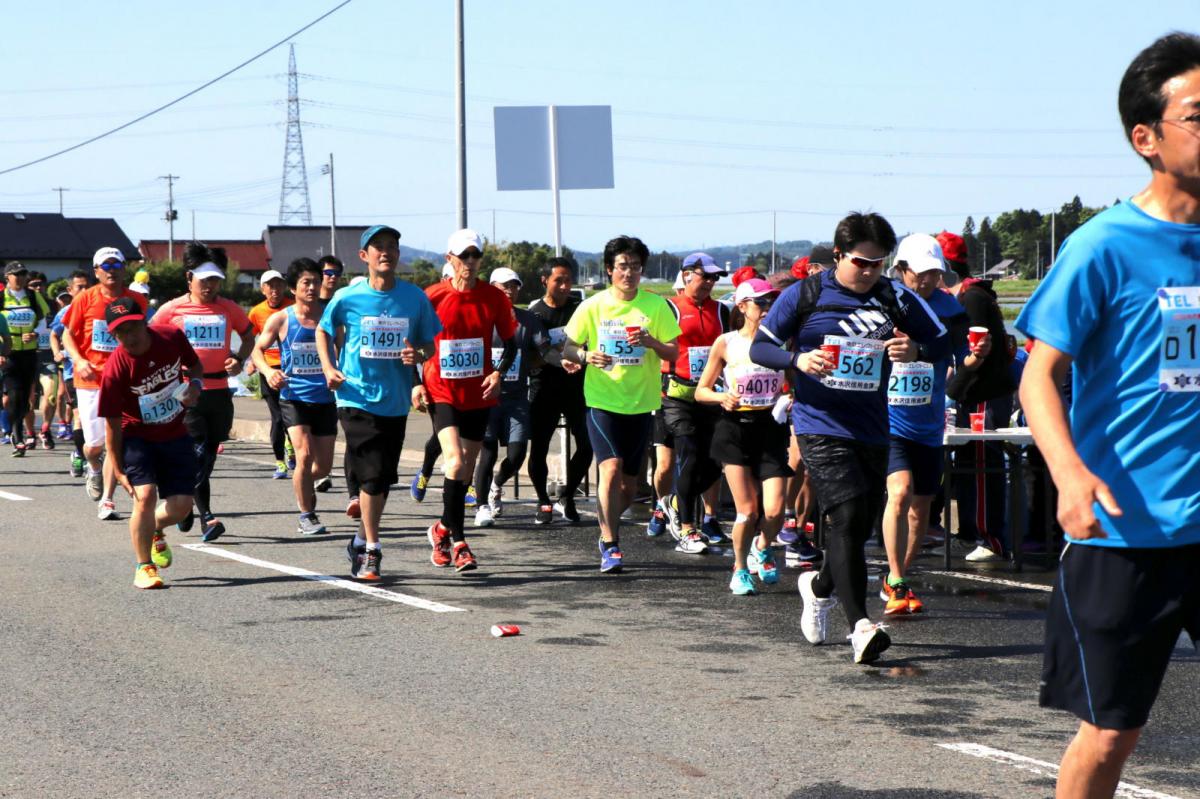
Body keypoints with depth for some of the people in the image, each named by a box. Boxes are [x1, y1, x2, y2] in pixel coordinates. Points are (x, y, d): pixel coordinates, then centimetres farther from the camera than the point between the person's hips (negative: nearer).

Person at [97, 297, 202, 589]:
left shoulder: (172, 337, -13)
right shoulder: (116, 369, -24)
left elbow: (195, 365, 10)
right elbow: (113, 423, -16)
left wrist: (194, 384, -13)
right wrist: (118, 469, -15)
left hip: (175, 436, 4)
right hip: (137, 437, -4)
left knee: (181, 505, -1)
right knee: (145, 496, -22)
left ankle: (154, 531, 35)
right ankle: (144, 567, -4)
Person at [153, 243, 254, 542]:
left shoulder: (229, 309, 7)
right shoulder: (172, 310, 0)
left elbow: (248, 336, 21)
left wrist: (239, 360, 3)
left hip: (219, 391, 4)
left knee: (209, 454, 9)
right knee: (197, 453, -12)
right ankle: (207, 517, -15)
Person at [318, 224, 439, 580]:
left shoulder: (415, 298, 1)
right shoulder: (347, 298, -4)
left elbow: (429, 344, 10)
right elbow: (323, 331, 13)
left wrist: (419, 355, -13)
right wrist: (329, 368, -1)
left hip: (396, 401, 3)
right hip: (357, 400, -3)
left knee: (382, 480, 12)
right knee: (372, 476, -12)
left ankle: (362, 540, 32)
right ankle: (371, 550, -1)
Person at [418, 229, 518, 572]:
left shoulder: (494, 297, -1)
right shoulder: (432, 296, -5)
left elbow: (510, 342, 8)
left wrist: (499, 373, -10)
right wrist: (416, 383, -5)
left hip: (479, 395, 3)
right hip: (442, 393, -3)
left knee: (466, 469, 10)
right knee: (455, 461, -19)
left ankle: (444, 529, 30)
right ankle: (457, 540, -7)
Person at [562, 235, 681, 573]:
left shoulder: (656, 306, 1)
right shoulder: (592, 306, 0)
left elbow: (674, 353, 3)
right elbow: (567, 348, 5)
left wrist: (652, 342, -18)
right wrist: (585, 355, -17)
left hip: (640, 404, 2)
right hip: (602, 401, -2)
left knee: (628, 483, 7)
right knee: (611, 468, -19)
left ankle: (607, 530, 34)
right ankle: (611, 545, -12)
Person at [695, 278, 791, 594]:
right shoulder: (726, 343, -1)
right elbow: (701, 390, 4)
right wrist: (722, 397, -16)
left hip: (771, 429, 2)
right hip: (735, 428, -2)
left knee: (774, 510, -9)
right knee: (747, 511, -6)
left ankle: (762, 549, 24)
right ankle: (740, 569, 18)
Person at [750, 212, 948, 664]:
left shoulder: (896, 299, 5)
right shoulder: (805, 296, 0)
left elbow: (941, 343, 11)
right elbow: (759, 347, 4)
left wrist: (915, 350, -12)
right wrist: (798, 359, -16)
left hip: (872, 430, 4)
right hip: (821, 425, -4)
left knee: (860, 527, 11)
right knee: (848, 516, -18)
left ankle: (820, 586, 43)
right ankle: (860, 626, -21)